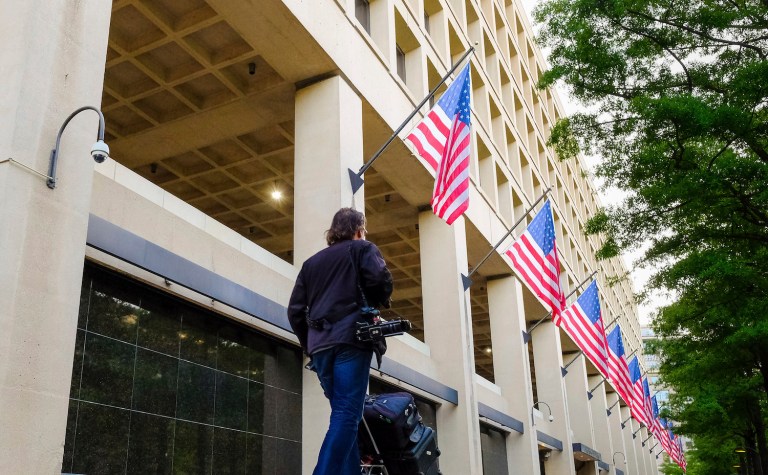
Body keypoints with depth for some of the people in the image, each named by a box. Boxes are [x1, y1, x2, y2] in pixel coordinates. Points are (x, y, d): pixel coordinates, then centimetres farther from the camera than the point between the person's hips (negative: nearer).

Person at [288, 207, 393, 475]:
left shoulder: (311, 262, 26)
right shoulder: (362, 249, 12)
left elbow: (295, 310, 17)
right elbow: (380, 278, -10)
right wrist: (379, 303, 9)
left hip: (320, 345, 6)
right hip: (350, 339, -6)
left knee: (343, 413, 11)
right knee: (347, 414, -12)